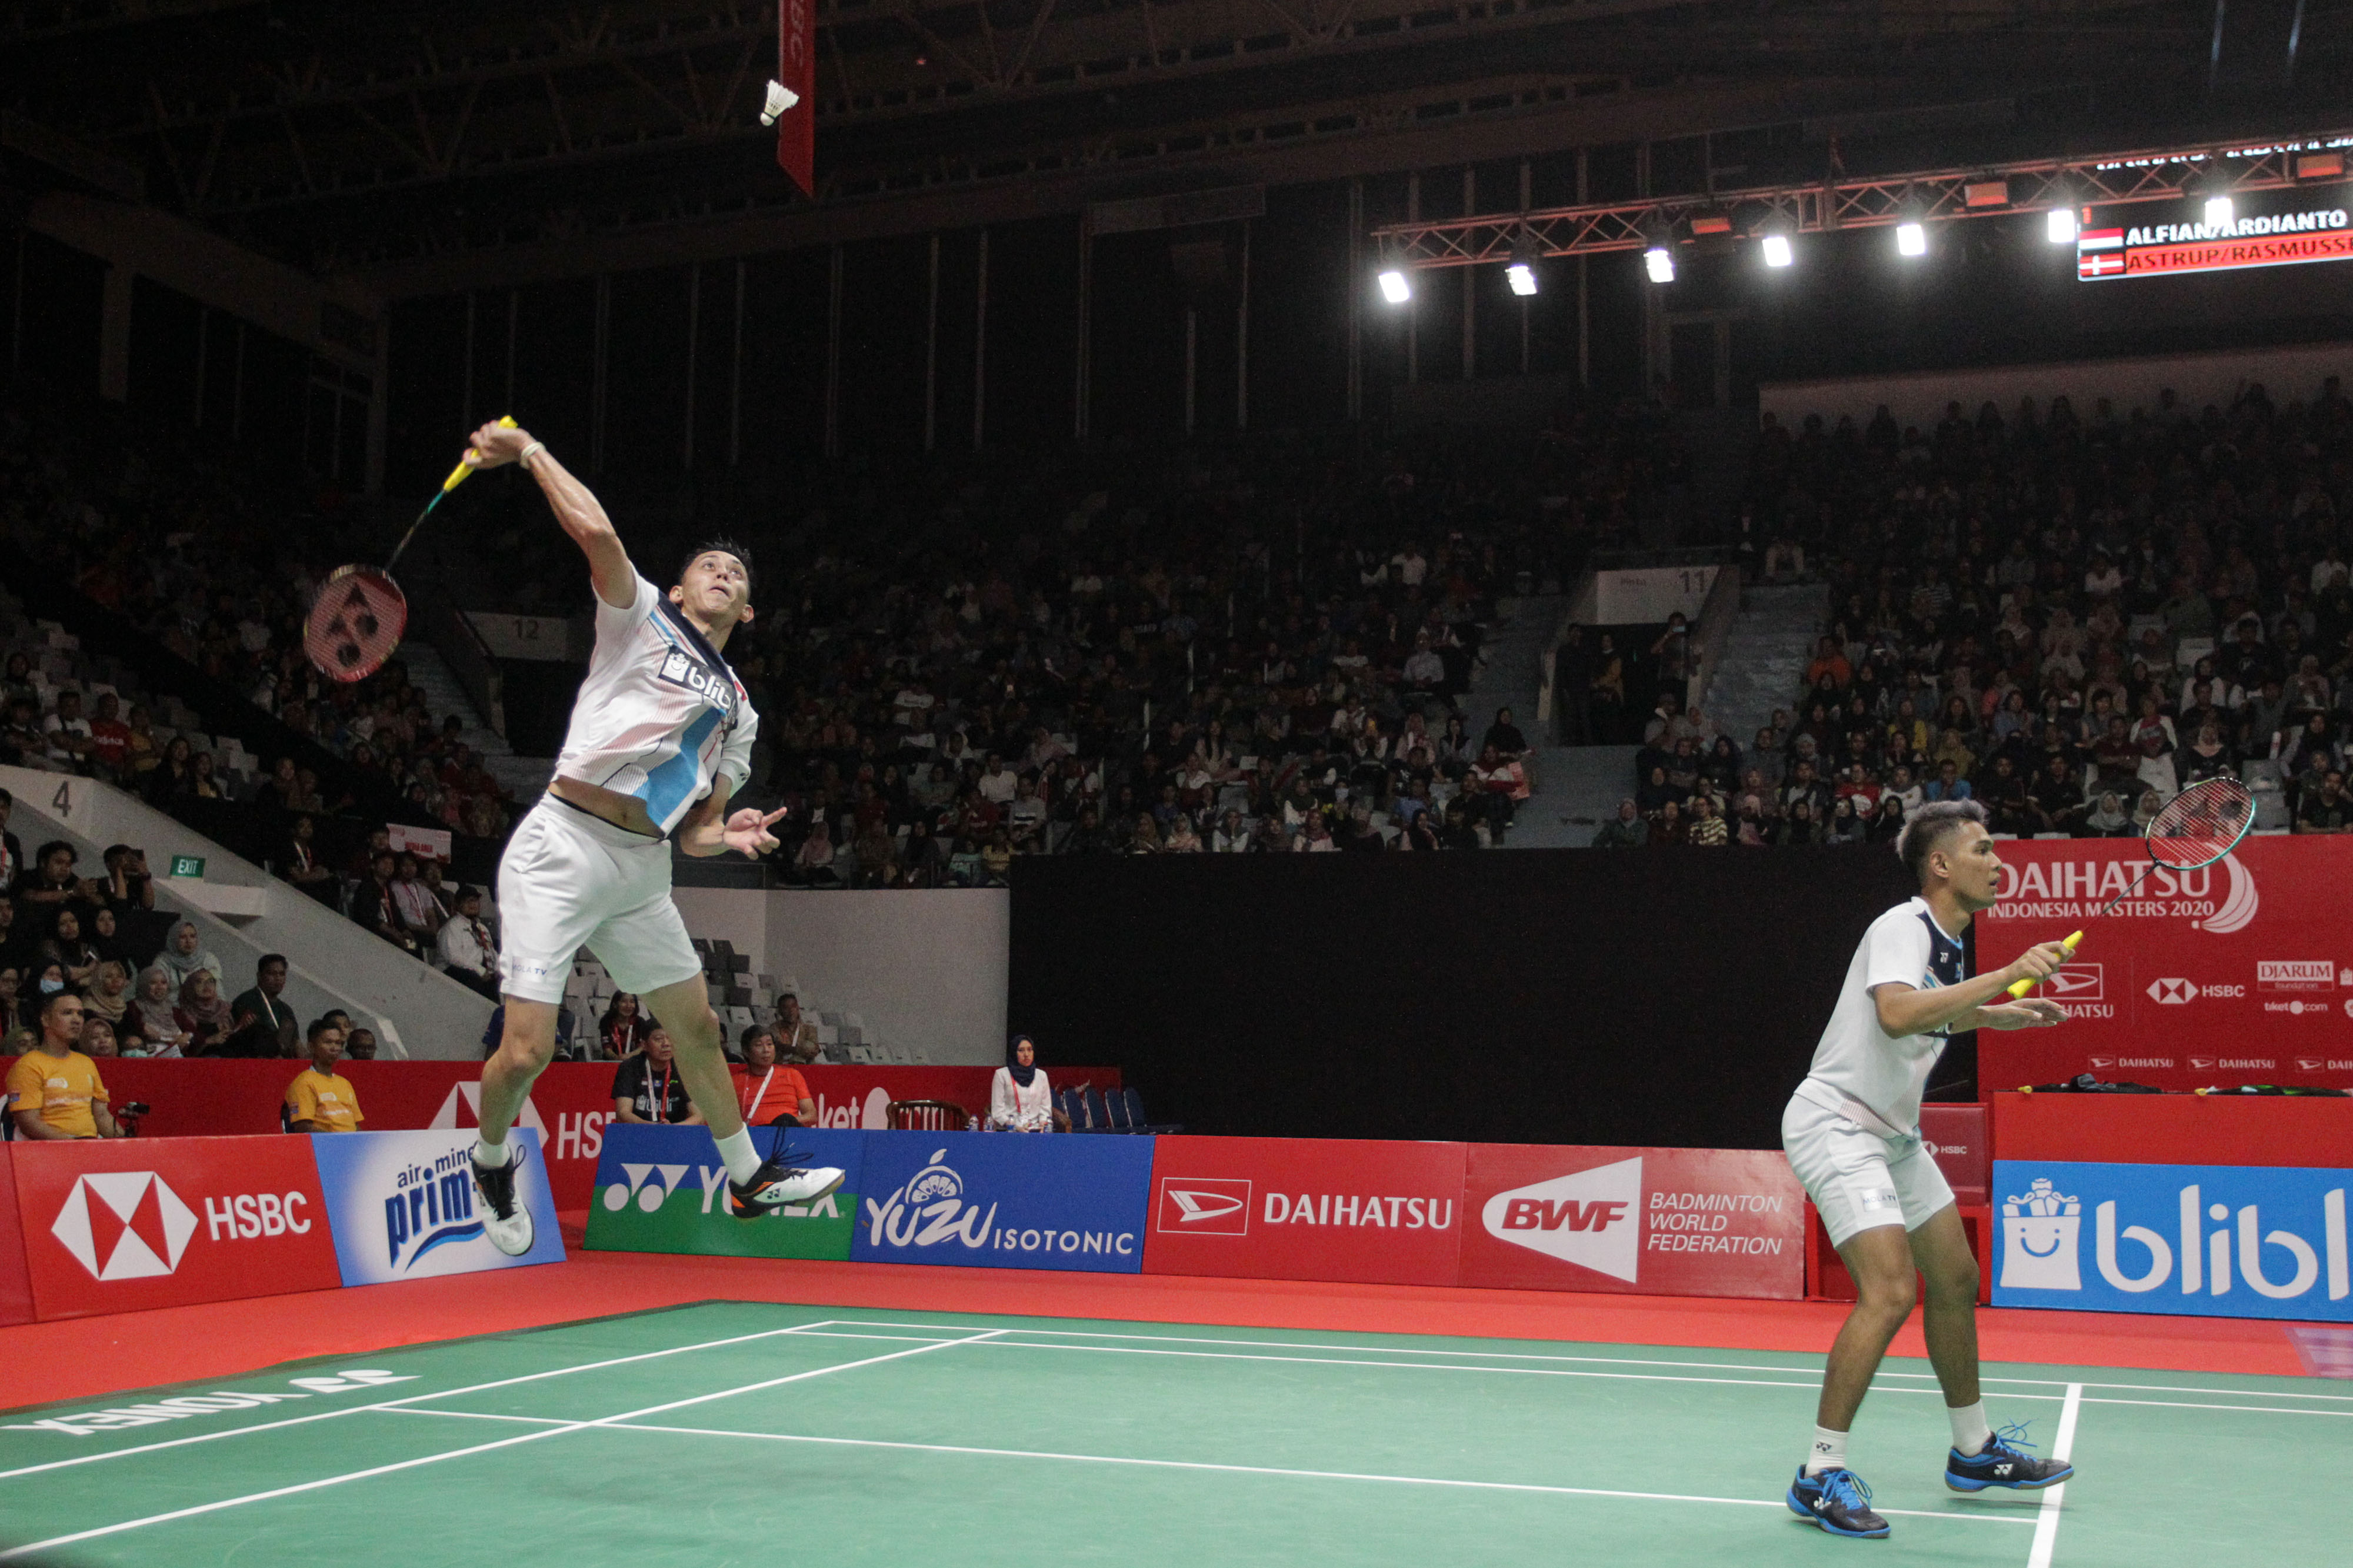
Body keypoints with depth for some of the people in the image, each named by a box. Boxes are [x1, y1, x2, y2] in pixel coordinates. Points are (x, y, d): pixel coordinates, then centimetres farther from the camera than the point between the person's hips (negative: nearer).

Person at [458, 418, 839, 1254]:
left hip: (643, 869, 6)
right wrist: (528, 449, -6)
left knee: (698, 1025, 16)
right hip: (560, 849, -6)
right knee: (527, 1050, -11)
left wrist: (726, 835, -4)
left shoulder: (738, 709, 20)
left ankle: (749, 1178, 33)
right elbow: (596, 532, -13)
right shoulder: (642, 618, 5)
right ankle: (493, 1161, 20)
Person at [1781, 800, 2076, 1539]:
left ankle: (1974, 1452, 33)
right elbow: (1896, 1013, -40)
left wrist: (1998, 1015, 19)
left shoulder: (1945, 941, 9)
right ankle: (1820, 1477, -13)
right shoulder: (1902, 928, -19)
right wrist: (2006, 975, -37)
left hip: (1892, 1133, 10)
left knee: (1955, 1280, 16)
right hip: (1834, 1124, -10)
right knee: (1890, 1290, -21)